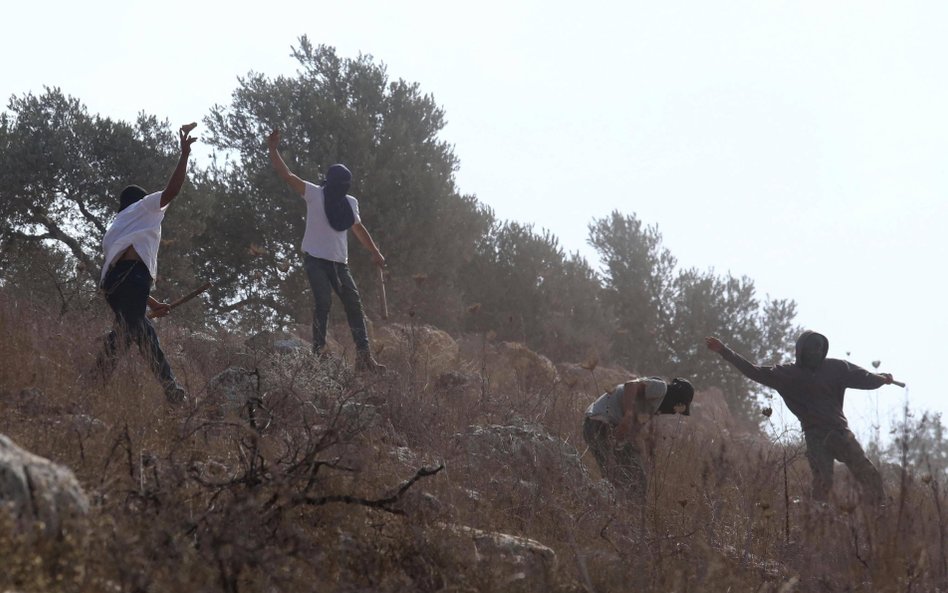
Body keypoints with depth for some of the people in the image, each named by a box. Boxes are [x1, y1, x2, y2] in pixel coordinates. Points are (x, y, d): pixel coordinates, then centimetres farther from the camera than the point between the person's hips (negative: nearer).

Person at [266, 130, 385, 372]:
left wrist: (375, 252, 24)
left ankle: (364, 355, 0)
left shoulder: (350, 203, 10)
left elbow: (358, 228, 25)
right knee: (324, 303, -16)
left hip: (339, 262, 5)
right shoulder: (315, 195, -4)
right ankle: (319, 350, -13)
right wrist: (273, 149, -21)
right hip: (316, 260, -5)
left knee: (354, 304, -1)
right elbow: (286, 175, -12)